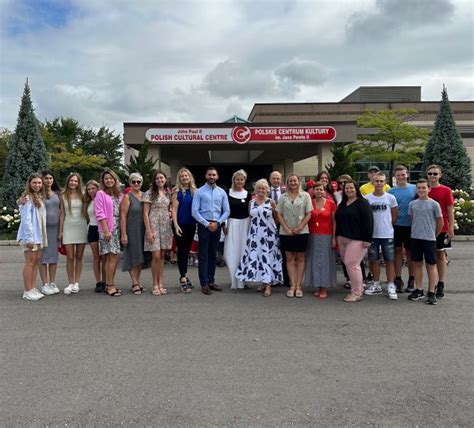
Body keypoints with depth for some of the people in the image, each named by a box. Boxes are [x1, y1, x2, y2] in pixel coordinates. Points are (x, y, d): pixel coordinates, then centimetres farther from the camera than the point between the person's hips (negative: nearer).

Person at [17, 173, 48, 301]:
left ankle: (33, 288, 16)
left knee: (36, 261, 10)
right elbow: (26, 219, -16)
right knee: (30, 262, -4)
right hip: (30, 235, -8)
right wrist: (30, 237, -20)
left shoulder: (39, 197, 15)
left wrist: (41, 236, 10)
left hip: (39, 235, 8)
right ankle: (27, 291, 2)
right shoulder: (28, 198, -11)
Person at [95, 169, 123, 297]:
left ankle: (109, 284, 14)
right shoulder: (100, 194, -1)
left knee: (114, 258, 6)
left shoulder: (119, 195, 15)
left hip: (117, 229, 6)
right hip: (107, 229, -6)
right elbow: (100, 214, -8)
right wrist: (106, 230, -15)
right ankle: (109, 286, -4)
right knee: (112, 257, -10)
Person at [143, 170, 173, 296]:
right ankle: (155, 285, 6)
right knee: (156, 256, -6)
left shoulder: (168, 193, 11)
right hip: (154, 226, -4)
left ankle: (160, 283, 14)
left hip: (166, 226, 4)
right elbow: (145, 213, -7)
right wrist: (148, 231, -13)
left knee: (162, 256, 7)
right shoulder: (149, 193, -3)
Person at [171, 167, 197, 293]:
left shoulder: (194, 191, 8)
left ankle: (184, 275, 23)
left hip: (191, 224, 4)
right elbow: (174, 209, -8)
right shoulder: (177, 192, -3)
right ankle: (183, 279, 0)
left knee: (187, 250, 11)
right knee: (182, 250, -3)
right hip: (181, 224, -4)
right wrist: (176, 225, -16)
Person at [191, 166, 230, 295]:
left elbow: (227, 211, 6)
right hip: (204, 225, -3)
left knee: (213, 254, 11)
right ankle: (204, 284, 3)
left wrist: (217, 223, -8)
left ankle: (211, 281, 20)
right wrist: (207, 224, -12)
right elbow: (194, 212, -7)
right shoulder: (199, 191, -2)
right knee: (203, 255, -1)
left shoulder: (222, 192, 8)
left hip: (217, 225, 4)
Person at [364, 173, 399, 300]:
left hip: (387, 234, -1)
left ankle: (391, 286, 10)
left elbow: (394, 216, 7)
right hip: (372, 234, 1)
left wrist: (387, 226, 4)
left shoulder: (390, 198, 0)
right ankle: (376, 285, 23)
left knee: (389, 261, 2)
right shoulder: (367, 198, 1)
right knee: (374, 260, 10)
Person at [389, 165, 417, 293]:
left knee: (410, 252, 10)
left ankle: (411, 280, 21)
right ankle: (398, 280, 15)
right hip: (396, 226, 0)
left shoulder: (414, 189, 1)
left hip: (411, 226, 0)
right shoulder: (391, 191, 2)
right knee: (398, 251, 6)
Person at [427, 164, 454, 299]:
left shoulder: (446, 190, -2)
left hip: (441, 229, -2)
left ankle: (441, 285, 10)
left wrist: (451, 229, -6)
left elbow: (450, 211, -1)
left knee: (440, 256, 4)